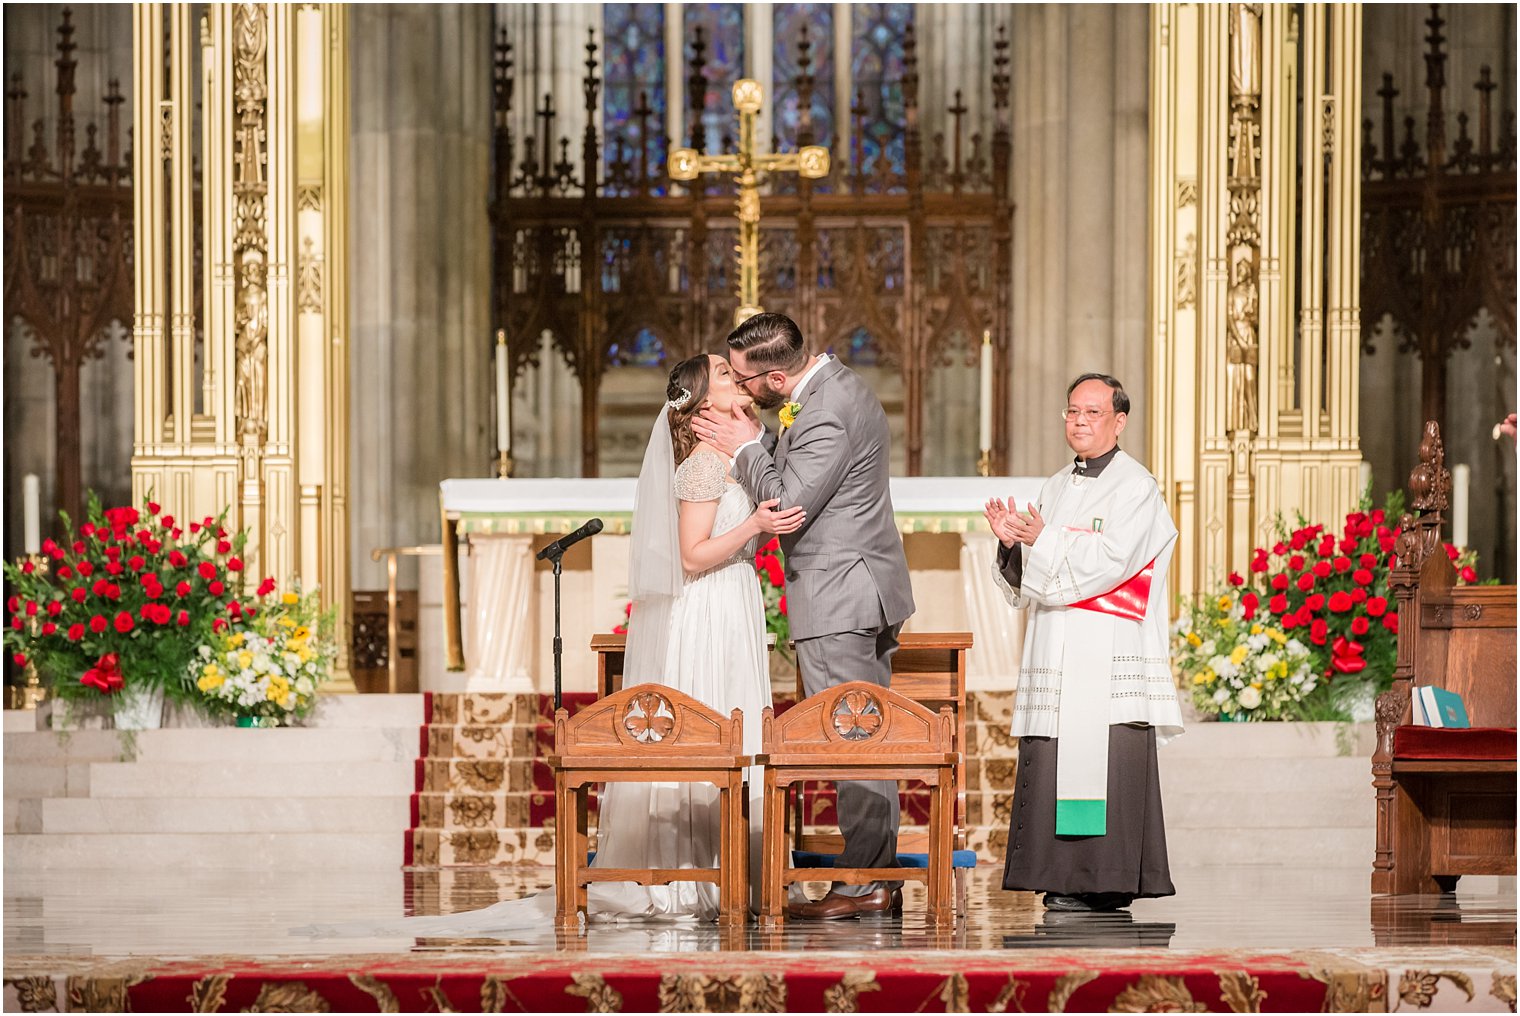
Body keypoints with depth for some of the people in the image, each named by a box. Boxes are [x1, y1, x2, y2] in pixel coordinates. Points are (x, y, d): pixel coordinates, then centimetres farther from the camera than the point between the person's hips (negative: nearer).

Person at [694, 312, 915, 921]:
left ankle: (862, 884, -5)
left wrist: (745, 449, -10)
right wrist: (755, 445, 3)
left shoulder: (827, 413, -22)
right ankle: (882, 877, 16)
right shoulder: (832, 384, 11)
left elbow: (786, 504, -21)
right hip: (864, 594, 11)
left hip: (837, 597, -11)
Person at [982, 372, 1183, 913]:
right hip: (1056, 654, 7)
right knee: (1051, 762, 2)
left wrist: (1043, 540, -15)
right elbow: (1026, 578, 17)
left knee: (1103, 762, -9)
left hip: (1109, 657, -7)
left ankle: (1109, 883, -6)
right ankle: (1064, 877, 7)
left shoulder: (1135, 488, -3)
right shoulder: (1056, 488, 19)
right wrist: (1012, 542, -4)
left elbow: (1111, 559, -15)